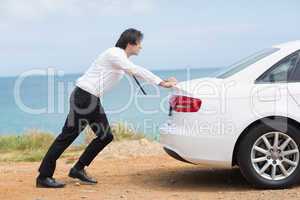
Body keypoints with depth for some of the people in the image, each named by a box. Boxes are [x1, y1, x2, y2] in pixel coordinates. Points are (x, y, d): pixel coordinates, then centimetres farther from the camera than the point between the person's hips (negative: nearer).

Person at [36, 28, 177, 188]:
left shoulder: (121, 57, 16)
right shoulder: (114, 54, -13)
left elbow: (136, 72, 21)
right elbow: (137, 71, -21)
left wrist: (164, 81, 15)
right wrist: (161, 83, -19)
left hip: (92, 99, 10)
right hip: (83, 96, -10)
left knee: (106, 136, 6)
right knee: (67, 136, -9)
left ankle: (78, 169, 14)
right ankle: (44, 177, -6)